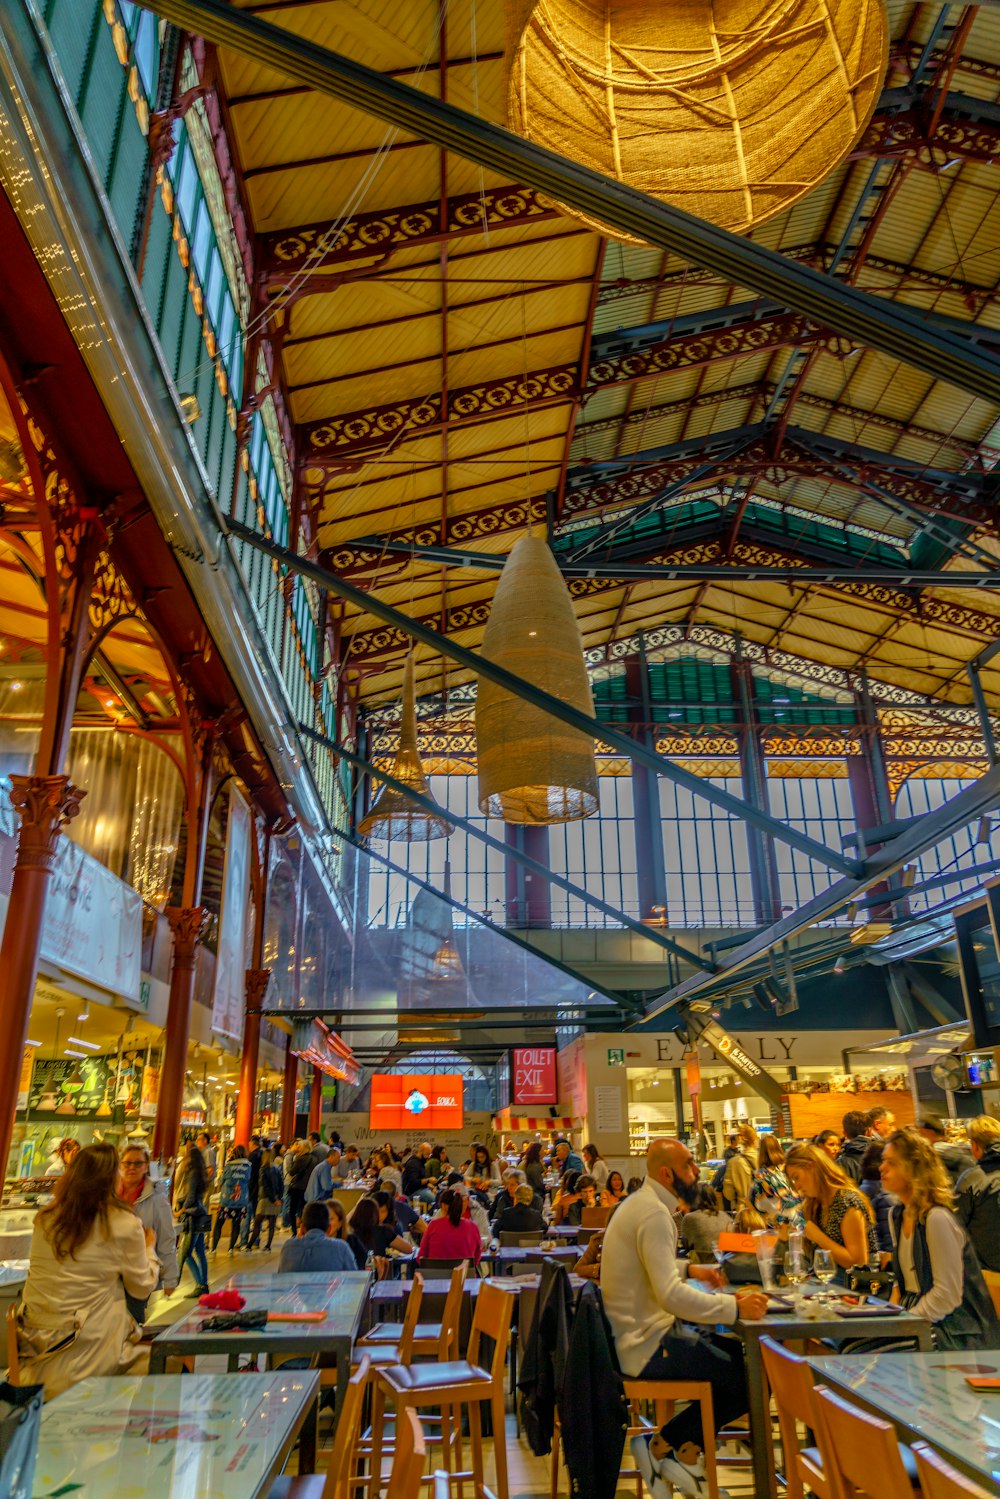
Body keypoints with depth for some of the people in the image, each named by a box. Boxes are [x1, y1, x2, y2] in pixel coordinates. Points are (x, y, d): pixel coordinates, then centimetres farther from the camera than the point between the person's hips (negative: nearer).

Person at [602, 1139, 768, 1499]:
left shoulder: (640, 1203, 10)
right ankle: (660, 1445, 4)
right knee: (752, 1380, -7)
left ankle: (687, 1452, 17)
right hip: (646, 1345, -10)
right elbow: (672, 1295, -31)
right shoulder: (654, 1213, -23)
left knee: (739, 1354, 14)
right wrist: (736, 1306, -27)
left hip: (639, 1333, 10)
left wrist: (688, 1269, 14)